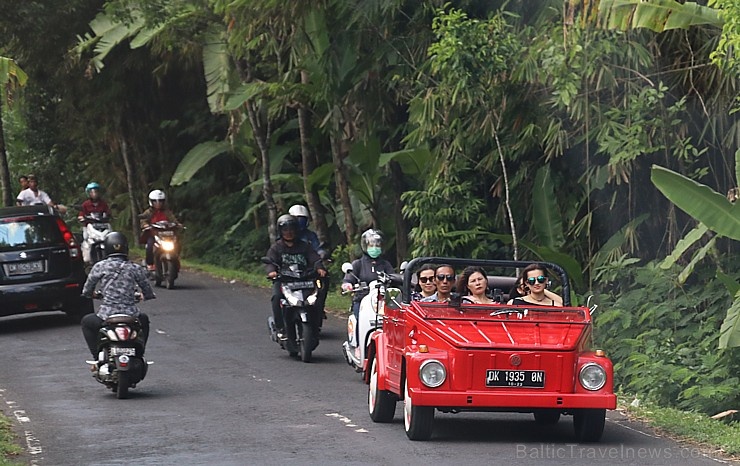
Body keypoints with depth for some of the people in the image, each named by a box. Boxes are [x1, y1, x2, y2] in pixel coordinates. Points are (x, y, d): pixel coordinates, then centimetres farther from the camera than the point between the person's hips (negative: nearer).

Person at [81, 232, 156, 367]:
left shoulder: (100, 267, -2)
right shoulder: (135, 268, 2)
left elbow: (86, 292, 7)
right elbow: (149, 293, 9)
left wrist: (93, 294, 32)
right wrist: (142, 296, 34)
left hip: (107, 317, -2)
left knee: (86, 322, 32)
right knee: (144, 319, 38)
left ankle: (98, 358, 22)